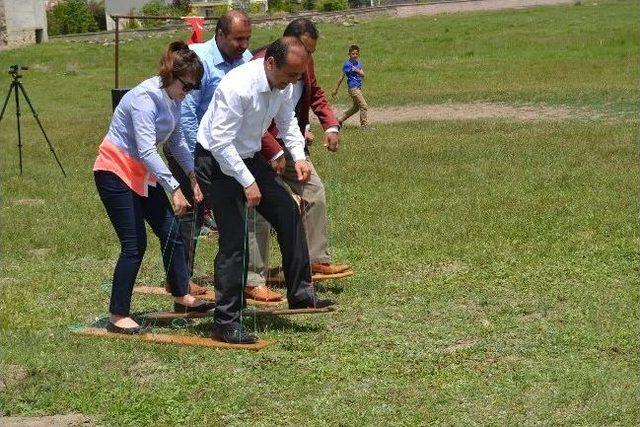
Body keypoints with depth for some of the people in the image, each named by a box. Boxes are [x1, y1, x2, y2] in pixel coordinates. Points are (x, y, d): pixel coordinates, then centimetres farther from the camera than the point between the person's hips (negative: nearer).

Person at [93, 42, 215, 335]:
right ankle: (117, 316, -3)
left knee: (171, 233, 10)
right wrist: (174, 188, -32)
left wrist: (193, 176, 5)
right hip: (116, 172, -9)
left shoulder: (173, 99, 3)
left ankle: (181, 297, 25)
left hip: (143, 173, 9)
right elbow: (147, 150, -31)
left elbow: (176, 141, 15)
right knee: (134, 245, -10)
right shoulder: (145, 98, -25)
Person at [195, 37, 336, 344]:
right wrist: (248, 183, -28)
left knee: (288, 212, 6)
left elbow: (287, 121, 14)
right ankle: (225, 323, -5)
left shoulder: (284, 85, -6)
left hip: (249, 158, 8)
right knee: (234, 240, -12)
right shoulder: (238, 86, -31)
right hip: (217, 161, -8)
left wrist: (298, 156, -1)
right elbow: (221, 143, -30)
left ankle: (300, 294, 16)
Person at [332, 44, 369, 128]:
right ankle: (364, 125, -5)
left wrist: (357, 70, -17)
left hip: (359, 88, 8)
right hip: (353, 88, -8)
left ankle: (340, 120, 27)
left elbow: (362, 74, 2)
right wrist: (336, 89, -3)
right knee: (363, 106, -11)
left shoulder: (359, 63, 12)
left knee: (356, 107, 17)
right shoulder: (347, 64, -7)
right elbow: (341, 77, -5)